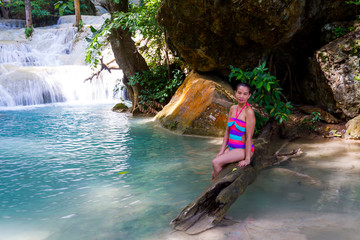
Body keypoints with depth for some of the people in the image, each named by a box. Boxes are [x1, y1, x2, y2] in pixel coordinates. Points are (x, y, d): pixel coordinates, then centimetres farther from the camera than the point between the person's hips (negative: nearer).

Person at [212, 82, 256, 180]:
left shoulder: (249, 112, -16)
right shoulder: (233, 109, 5)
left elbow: (249, 137, -18)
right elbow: (227, 131, 9)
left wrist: (247, 159, -19)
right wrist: (222, 151, 5)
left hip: (243, 149, -6)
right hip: (231, 148, 6)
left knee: (216, 162, -22)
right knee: (214, 172, -5)